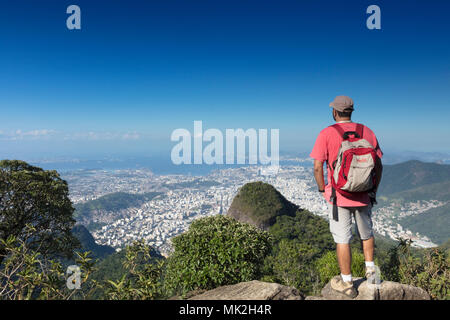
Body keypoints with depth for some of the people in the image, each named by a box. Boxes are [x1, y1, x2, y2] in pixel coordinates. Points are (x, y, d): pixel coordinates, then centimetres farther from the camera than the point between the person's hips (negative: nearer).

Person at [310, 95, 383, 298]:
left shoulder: (326, 133, -10)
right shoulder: (367, 132, 2)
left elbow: (317, 167, -14)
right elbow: (378, 165, 4)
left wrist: (322, 190, 1)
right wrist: (374, 190, 15)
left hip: (338, 195, -4)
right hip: (363, 195, 4)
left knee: (342, 239, 6)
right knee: (366, 233, 26)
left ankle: (347, 283, 16)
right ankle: (370, 270, 36)